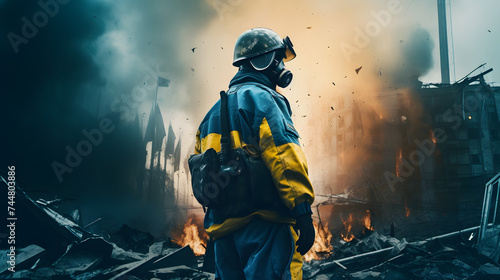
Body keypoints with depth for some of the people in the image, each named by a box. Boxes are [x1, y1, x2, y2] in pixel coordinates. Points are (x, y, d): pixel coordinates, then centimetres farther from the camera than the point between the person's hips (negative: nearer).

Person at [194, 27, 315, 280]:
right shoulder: (262, 98, -5)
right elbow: (283, 156, -18)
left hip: (221, 225, 9)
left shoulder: (216, 109, 22)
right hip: (263, 221, -9)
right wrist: (303, 210, -18)